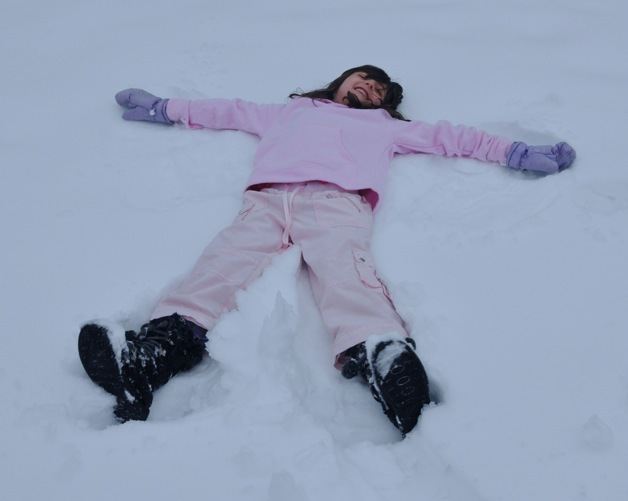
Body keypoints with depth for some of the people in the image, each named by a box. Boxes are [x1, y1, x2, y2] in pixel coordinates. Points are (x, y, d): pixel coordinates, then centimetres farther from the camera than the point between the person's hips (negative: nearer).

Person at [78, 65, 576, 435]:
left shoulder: (385, 125, 40)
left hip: (336, 198, -1)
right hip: (267, 197, 1)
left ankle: (381, 354, -58)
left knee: (343, 267, -34)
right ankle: (164, 341, -48)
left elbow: (449, 136, 35)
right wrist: (164, 108, 45)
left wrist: (517, 153, 29)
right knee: (227, 258, -28)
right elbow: (231, 111, 44)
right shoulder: (292, 111, 43)